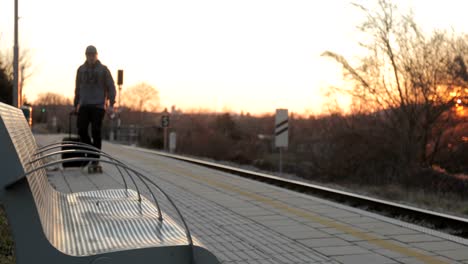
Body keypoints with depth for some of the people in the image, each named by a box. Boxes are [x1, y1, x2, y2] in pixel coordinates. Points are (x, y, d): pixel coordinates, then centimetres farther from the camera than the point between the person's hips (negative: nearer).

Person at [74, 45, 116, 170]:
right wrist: (76, 105, 15)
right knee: (81, 130, -8)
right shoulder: (81, 69, 12)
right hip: (84, 106, 3)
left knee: (95, 132, -6)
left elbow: (111, 87, 0)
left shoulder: (103, 69, 2)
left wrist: (111, 104, -10)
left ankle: (95, 159, -1)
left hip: (98, 106, -3)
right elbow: (78, 88, 18)